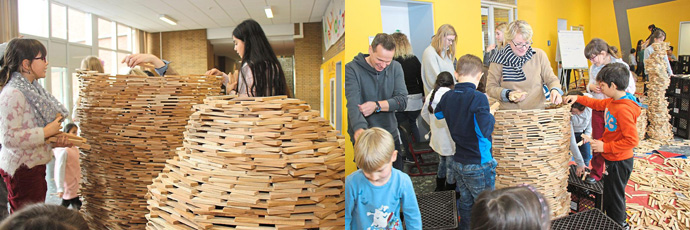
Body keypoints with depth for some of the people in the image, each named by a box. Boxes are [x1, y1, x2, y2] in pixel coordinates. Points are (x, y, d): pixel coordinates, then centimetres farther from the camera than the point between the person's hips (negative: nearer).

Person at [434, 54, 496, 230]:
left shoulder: (447, 97, 1)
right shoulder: (478, 98, -20)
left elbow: (438, 114, 22)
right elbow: (485, 130, -27)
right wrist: (490, 114, -10)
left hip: (458, 162, 7)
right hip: (478, 164, -7)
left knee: (465, 203, 20)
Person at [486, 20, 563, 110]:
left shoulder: (539, 55, 5)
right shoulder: (499, 59, -1)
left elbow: (551, 79, 9)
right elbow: (490, 87, 1)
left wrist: (554, 90, -13)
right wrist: (507, 94, -16)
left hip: (537, 111, -2)